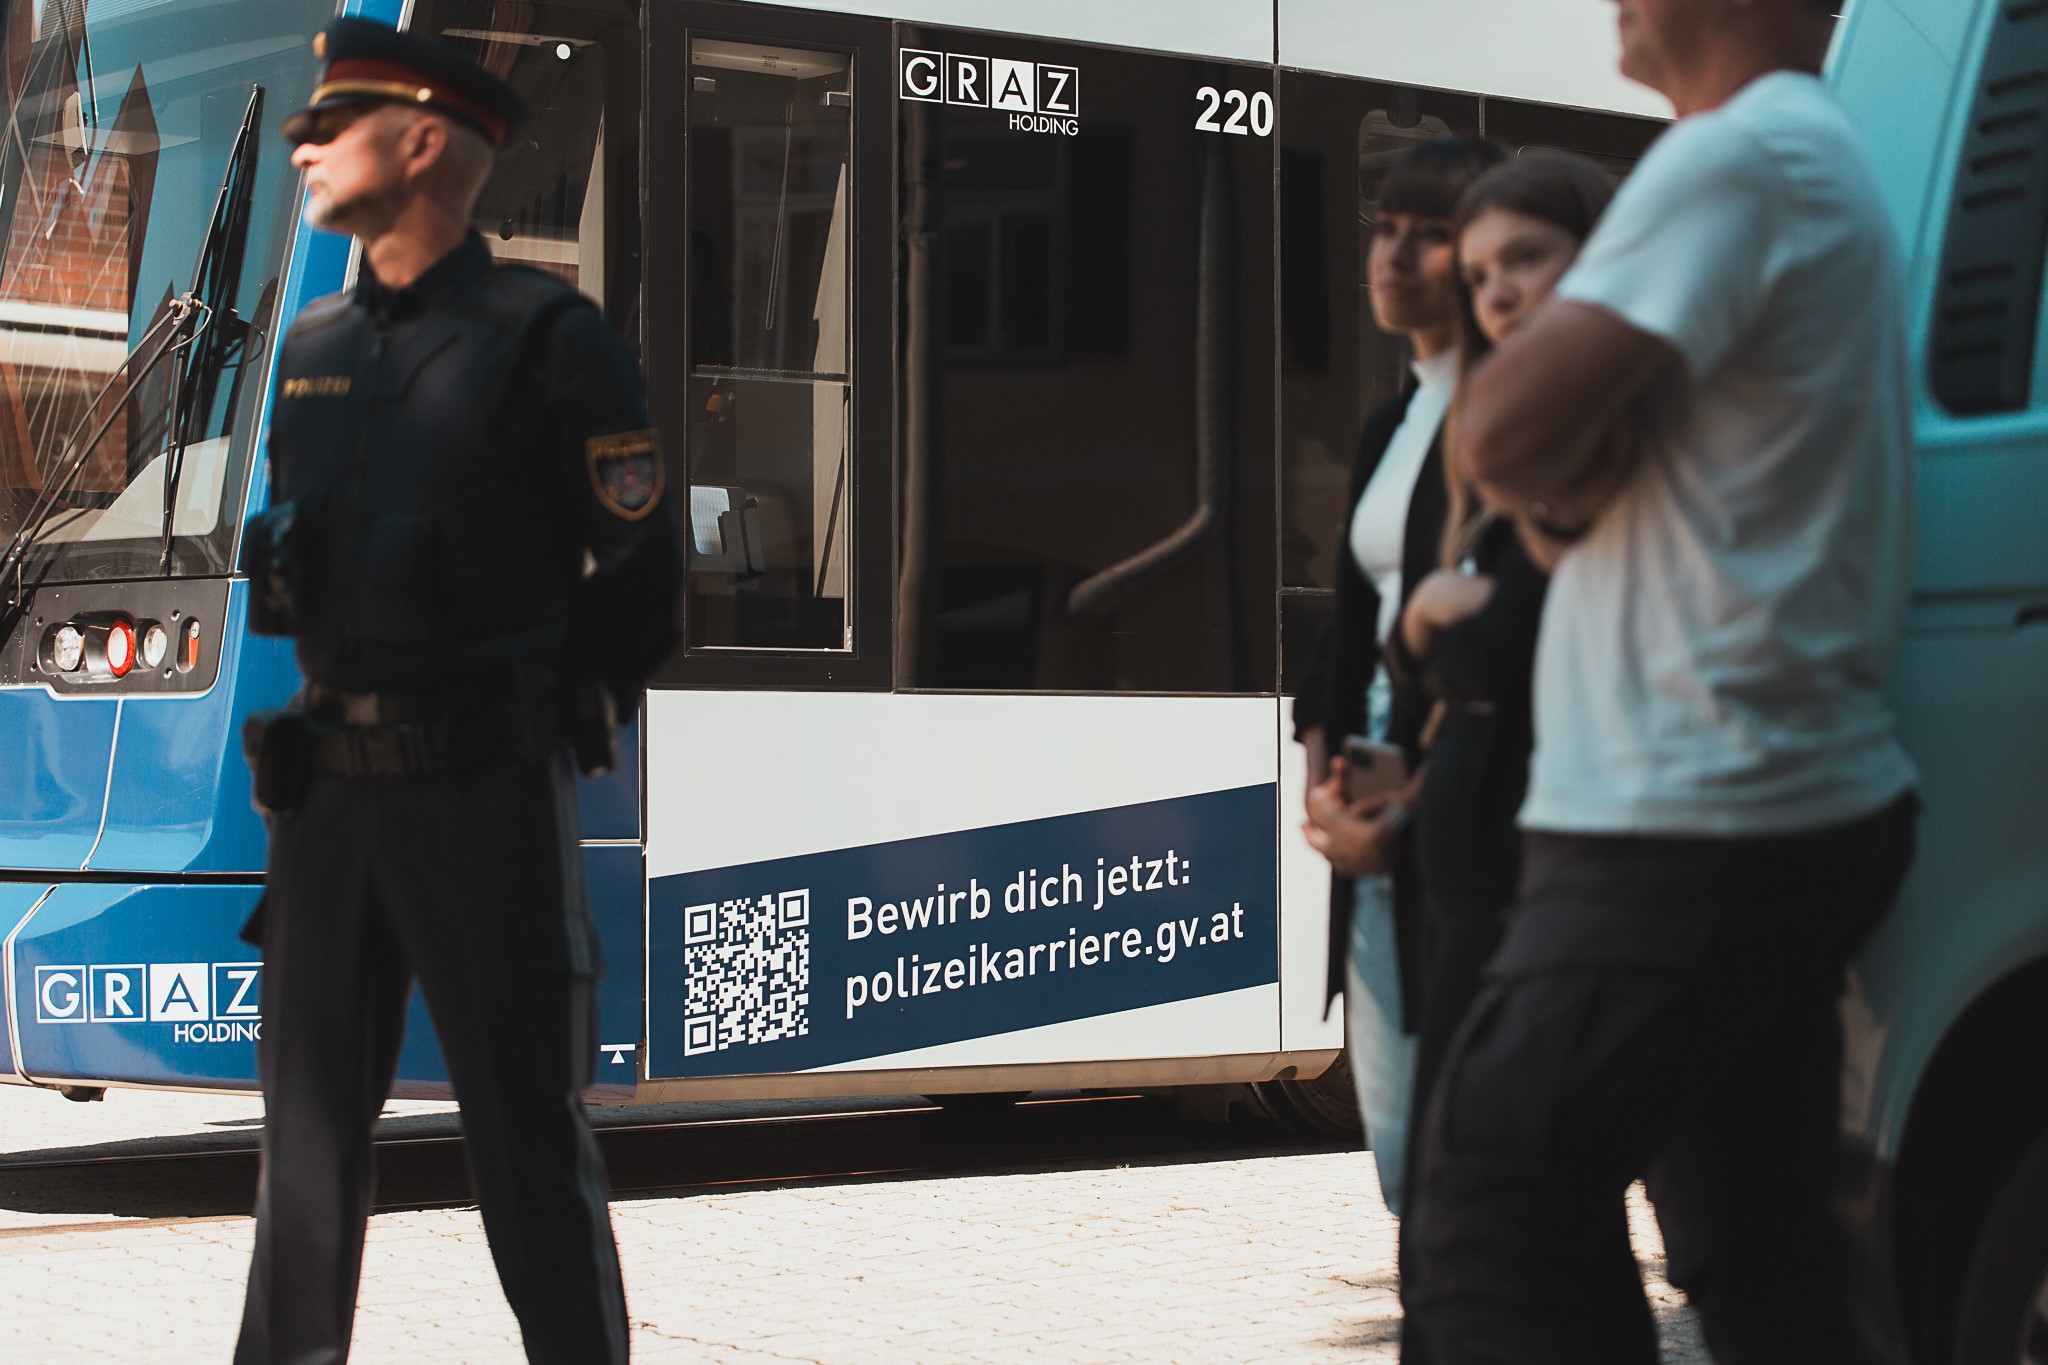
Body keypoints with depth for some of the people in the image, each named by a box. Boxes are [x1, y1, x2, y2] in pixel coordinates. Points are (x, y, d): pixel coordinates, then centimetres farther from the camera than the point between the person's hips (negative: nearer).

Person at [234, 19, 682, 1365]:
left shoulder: (549, 339, -5)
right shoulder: (313, 345, 13)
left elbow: (641, 577, -2)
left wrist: (537, 719, 2)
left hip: (489, 792, -6)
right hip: (327, 787, 6)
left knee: (530, 1130, -1)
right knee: (309, 1124, 10)